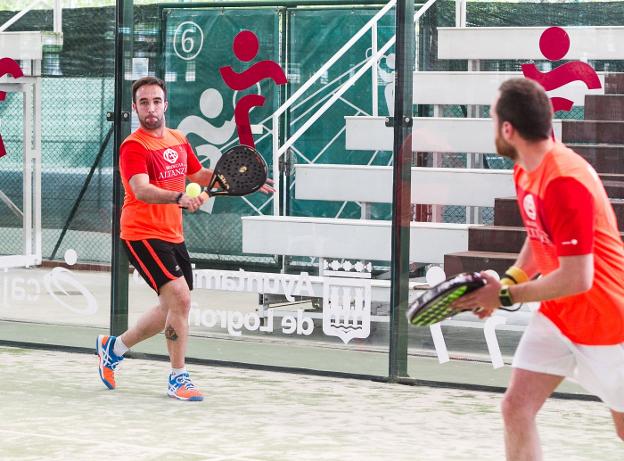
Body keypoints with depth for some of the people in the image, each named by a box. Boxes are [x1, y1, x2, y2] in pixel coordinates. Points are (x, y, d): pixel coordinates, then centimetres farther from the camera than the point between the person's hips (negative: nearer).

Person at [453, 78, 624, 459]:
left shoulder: (564, 182, -28)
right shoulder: (525, 172, 1)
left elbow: (577, 278, -29)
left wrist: (506, 295, -18)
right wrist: (511, 280, 1)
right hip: (556, 316, 8)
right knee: (517, 406, -4)